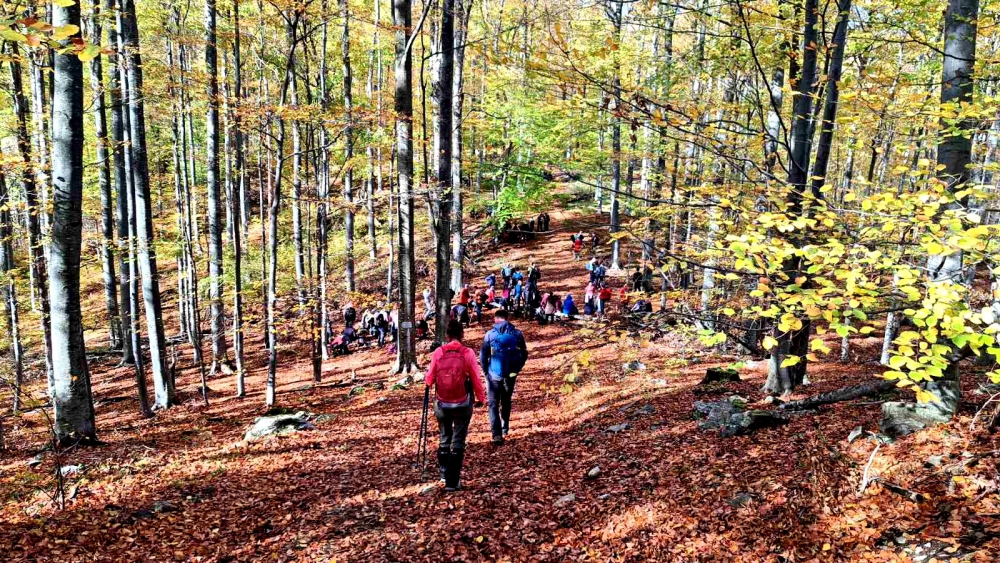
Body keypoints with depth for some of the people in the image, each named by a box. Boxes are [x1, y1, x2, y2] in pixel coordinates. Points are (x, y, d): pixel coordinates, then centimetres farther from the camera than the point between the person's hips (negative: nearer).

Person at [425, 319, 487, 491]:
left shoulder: (438, 353, -5)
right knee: (458, 442, 6)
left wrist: (427, 381, 24)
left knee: (444, 439, 20)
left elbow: (429, 378, 1)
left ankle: (444, 474, 33)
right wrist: (481, 398, 9)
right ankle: (453, 481, 4)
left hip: (442, 404, 2)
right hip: (462, 404, -2)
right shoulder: (468, 353, -9)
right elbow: (476, 378, -5)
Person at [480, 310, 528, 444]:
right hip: (510, 375, 3)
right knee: (506, 402, 23)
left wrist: (486, 370, 8)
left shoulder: (490, 334, -6)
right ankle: (505, 428, 36)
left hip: (494, 374, -3)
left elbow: (483, 355, -6)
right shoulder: (517, 334, 0)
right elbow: (524, 354, 4)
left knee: (493, 404, 3)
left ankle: (497, 434, -10)